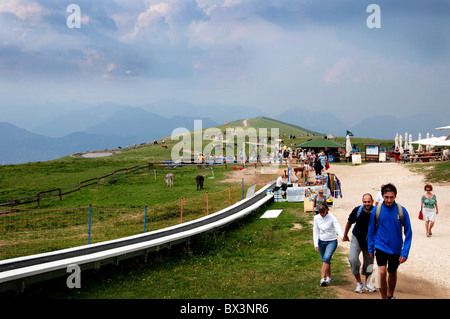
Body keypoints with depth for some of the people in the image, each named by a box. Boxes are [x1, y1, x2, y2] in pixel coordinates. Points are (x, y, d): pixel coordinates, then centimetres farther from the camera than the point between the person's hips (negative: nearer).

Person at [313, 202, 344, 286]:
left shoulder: (332, 217, -14)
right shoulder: (317, 218, -3)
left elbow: (338, 228, -27)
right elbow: (315, 231, 0)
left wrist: (342, 236, -47)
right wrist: (316, 244, -7)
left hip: (331, 241, -4)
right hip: (321, 241, 4)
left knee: (326, 258, -22)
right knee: (325, 260, 11)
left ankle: (322, 279, -25)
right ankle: (329, 277, 31)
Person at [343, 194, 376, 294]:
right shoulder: (357, 210, -15)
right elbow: (349, 223, 2)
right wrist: (345, 235, 12)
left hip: (370, 241, 1)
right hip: (357, 239, -1)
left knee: (369, 261, 13)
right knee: (353, 259, -16)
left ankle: (367, 283, 35)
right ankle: (359, 283, 2)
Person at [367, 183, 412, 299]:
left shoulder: (402, 211, -11)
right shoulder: (376, 210, -10)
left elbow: (408, 233, -4)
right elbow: (371, 230, 3)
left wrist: (405, 252, -9)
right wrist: (370, 248, 6)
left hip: (396, 249, 1)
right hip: (380, 247, -1)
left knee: (392, 273, 17)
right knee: (382, 272, -17)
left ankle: (390, 295, 40)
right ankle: (384, 297, 0)